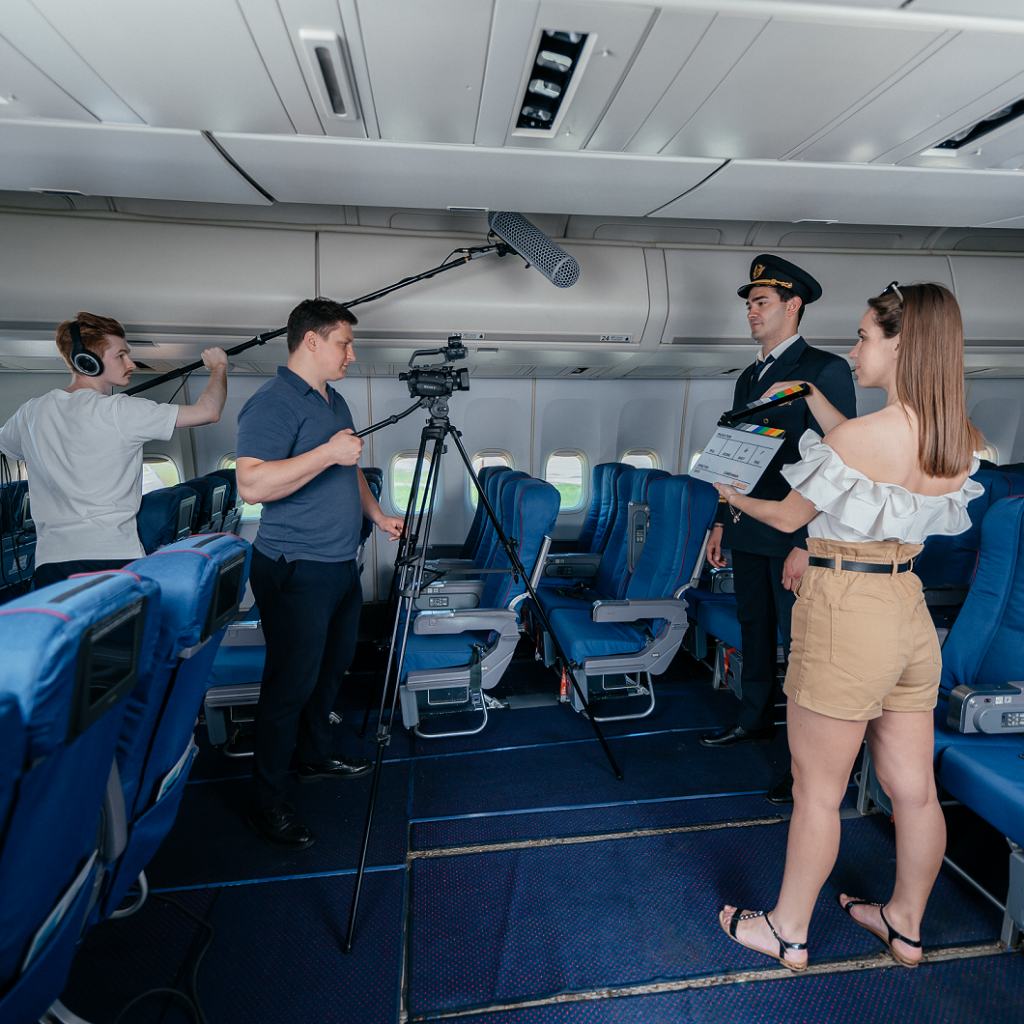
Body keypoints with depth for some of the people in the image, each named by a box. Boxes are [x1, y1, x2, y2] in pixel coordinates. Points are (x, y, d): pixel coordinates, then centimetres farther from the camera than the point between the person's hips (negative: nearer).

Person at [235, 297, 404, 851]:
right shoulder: (271, 403, -15)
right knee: (291, 685, -1)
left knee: (332, 666, 20)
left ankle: (315, 755, 40)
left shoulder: (335, 401, 15)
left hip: (341, 564, 9)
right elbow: (252, 483, -27)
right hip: (296, 571, -9)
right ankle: (266, 805, 16)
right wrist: (327, 453, -28)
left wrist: (376, 514, 18)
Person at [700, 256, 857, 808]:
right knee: (754, 629, 19)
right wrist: (722, 522, 16)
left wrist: (807, 544, -20)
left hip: (794, 537, -8)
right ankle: (755, 718, 37)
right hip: (748, 533, 8)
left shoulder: (825, 370, -9)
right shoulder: (750, 376, 16)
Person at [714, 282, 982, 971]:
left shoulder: (860, 437, -20)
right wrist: (816, 401, 23)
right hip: (909, 609, 8)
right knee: (914, 787, 20)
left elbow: (790, 517, -6)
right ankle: (906, 925, 41)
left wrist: (732, 494, 14)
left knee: (817, 790, 9)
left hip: (846, 612, -8)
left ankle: (789, 932, 29)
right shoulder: (964, 441, 2)